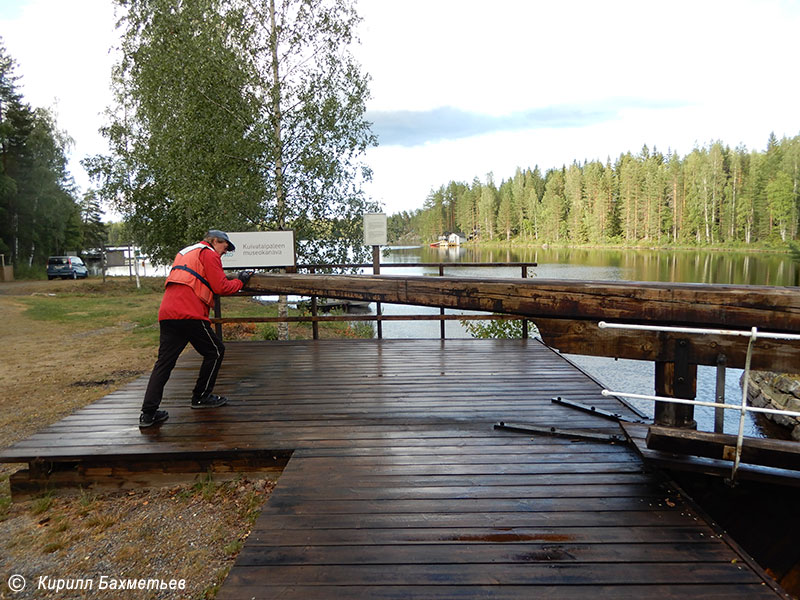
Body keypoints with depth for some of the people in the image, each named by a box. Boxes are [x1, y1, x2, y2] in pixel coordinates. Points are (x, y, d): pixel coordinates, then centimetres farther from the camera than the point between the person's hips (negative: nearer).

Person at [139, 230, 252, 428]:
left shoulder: (184, 253, 31)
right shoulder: (209, 253, 3)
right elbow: (221, 288, -5)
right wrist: (240, 281, 12)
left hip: (166, 314, 8)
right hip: (190, 314, -8)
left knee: (164, 361, 8)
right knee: (215, 351, 10)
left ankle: (148, 412, 2)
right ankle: (201, 397, 18)